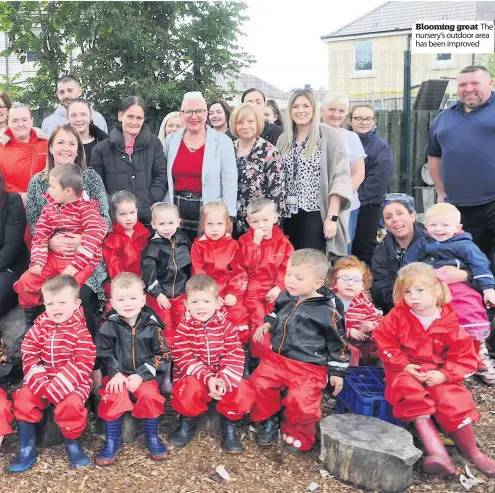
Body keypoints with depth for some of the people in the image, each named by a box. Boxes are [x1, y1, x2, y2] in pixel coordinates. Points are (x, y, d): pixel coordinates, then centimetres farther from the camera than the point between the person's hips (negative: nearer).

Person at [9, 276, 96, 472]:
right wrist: (39, 381, -16)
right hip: (44, 378, 5)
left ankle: (72, 444, 0)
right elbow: (29, 352, 0)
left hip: (73, 380, -5)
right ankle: (27, 449, 1)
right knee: (23, 399, -12)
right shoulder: (41, 324, 1)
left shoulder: (82, 329, -16)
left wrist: (56, 387, -26)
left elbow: (82, 364, -20)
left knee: (69, 404, -29)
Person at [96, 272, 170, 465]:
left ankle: (152, 438, -3)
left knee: (150, 395, -28)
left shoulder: (152, 325, -4)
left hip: (145, 375, 0)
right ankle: (112, 442, -7)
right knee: (113, 397, -28)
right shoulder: (109, 326, -2)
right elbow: (104, 353, 0)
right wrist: (115, 373, -16)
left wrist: (141, 375, -14)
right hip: (118, 374, 0)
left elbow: (162, 355, -4)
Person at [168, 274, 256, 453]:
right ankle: (187, 423, -1)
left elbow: (235, 358, -10)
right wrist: (207, 378, -29)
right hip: (194, 376, -1)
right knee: (189, 390, -35)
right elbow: (185, 360, -15)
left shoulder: (226, 326, -2)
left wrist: (224, 380, -27)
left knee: (244, 392, -25)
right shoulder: (184, 328, -7)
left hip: (223, 378, 2)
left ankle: (229, 425, 5)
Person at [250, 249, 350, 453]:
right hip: (277, 357, 6)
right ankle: (269, 420, 19)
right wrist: (266, 325, 9)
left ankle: (298, 434, 12)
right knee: (259, 384, -7)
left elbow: (338, 343, -5)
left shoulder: (327, 312, -16)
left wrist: (337, 372, -2)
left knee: (301, 401, -20)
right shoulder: (285, 297, 0)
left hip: (309, 367, -5)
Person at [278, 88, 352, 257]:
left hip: (317, 215, -4)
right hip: (289, 216, 5)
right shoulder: (283, 139, 11)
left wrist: (332, 217, -15)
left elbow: (340, 178, -10)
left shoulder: (329, 136, -4)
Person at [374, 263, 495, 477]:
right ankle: (436, 450, -33)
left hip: (438, 375, 1)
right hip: (406, 372, 0)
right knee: (410, 391, -31)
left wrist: (444, 375, -18)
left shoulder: (449, 323, -6)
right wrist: (404, 365, -16)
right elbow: (385, 344, -5)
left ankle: (471, 450, 1)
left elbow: (465, 357, -3)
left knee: (453, 400, -22)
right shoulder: (397, 317, -5)